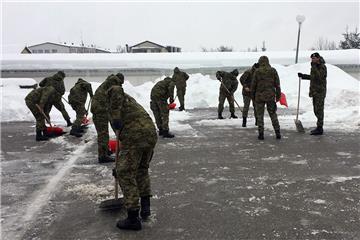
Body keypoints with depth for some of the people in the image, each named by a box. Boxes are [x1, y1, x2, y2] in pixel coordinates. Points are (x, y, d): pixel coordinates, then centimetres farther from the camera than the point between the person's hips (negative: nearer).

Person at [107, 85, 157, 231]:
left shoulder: (117, 96, 15)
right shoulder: (132, 103, 36)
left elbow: (116, 90, -12)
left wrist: (116, 121, -14)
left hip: (135, 135, -8)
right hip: (151, 134, 8)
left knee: (125, 174, 3)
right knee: (142, 169, 28)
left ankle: (133, 218, 7)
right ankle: (145, 206, 26)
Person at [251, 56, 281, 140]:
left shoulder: (257, 71, -4)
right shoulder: (273, 70, 1)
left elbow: (253, 85, -2)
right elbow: (277, 84, 2)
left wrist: (253, 96, 9)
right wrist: (278, 95, 9)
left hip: (259, 96, -2)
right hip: (270, 95, 2)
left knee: (260, 115, 7)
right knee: (273, 114, 12)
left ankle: (261, 134, 7)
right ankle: (277, 133, 11)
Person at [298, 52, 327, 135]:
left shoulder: (322, 67, -12)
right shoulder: (315, 66, 15)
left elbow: (319, 77, -26)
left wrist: (314, 67, -25)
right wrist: (303, 75, 23)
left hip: (320, 92, -9)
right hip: (315, 92, 9)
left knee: (319, 110, -8)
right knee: (316, 110, 13)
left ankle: (319, 129, -4)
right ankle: (319, 127, 21)